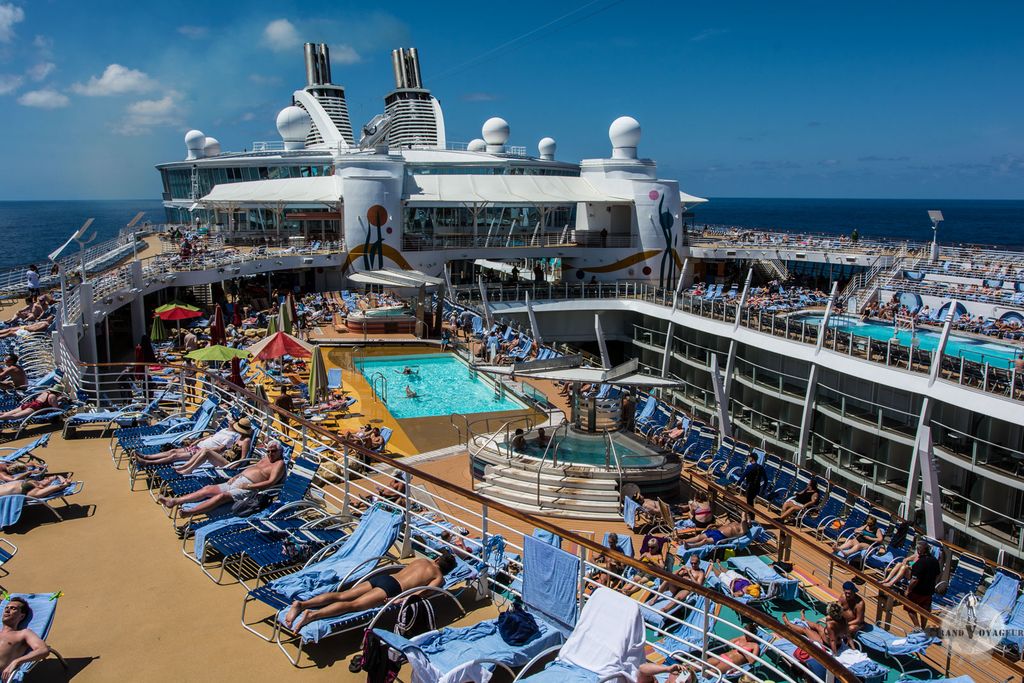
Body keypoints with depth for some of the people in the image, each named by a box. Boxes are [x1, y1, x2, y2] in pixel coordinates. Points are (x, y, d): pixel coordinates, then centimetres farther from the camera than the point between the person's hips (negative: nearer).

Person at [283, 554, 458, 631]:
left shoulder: (423, 560, 28)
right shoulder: (439, 576, 11)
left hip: (381, 577, 6)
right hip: (391, 587, -6)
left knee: (341, 596, -5)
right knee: (353, 604, -19)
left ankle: (302, 604, -21)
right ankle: (312, 615, -37)